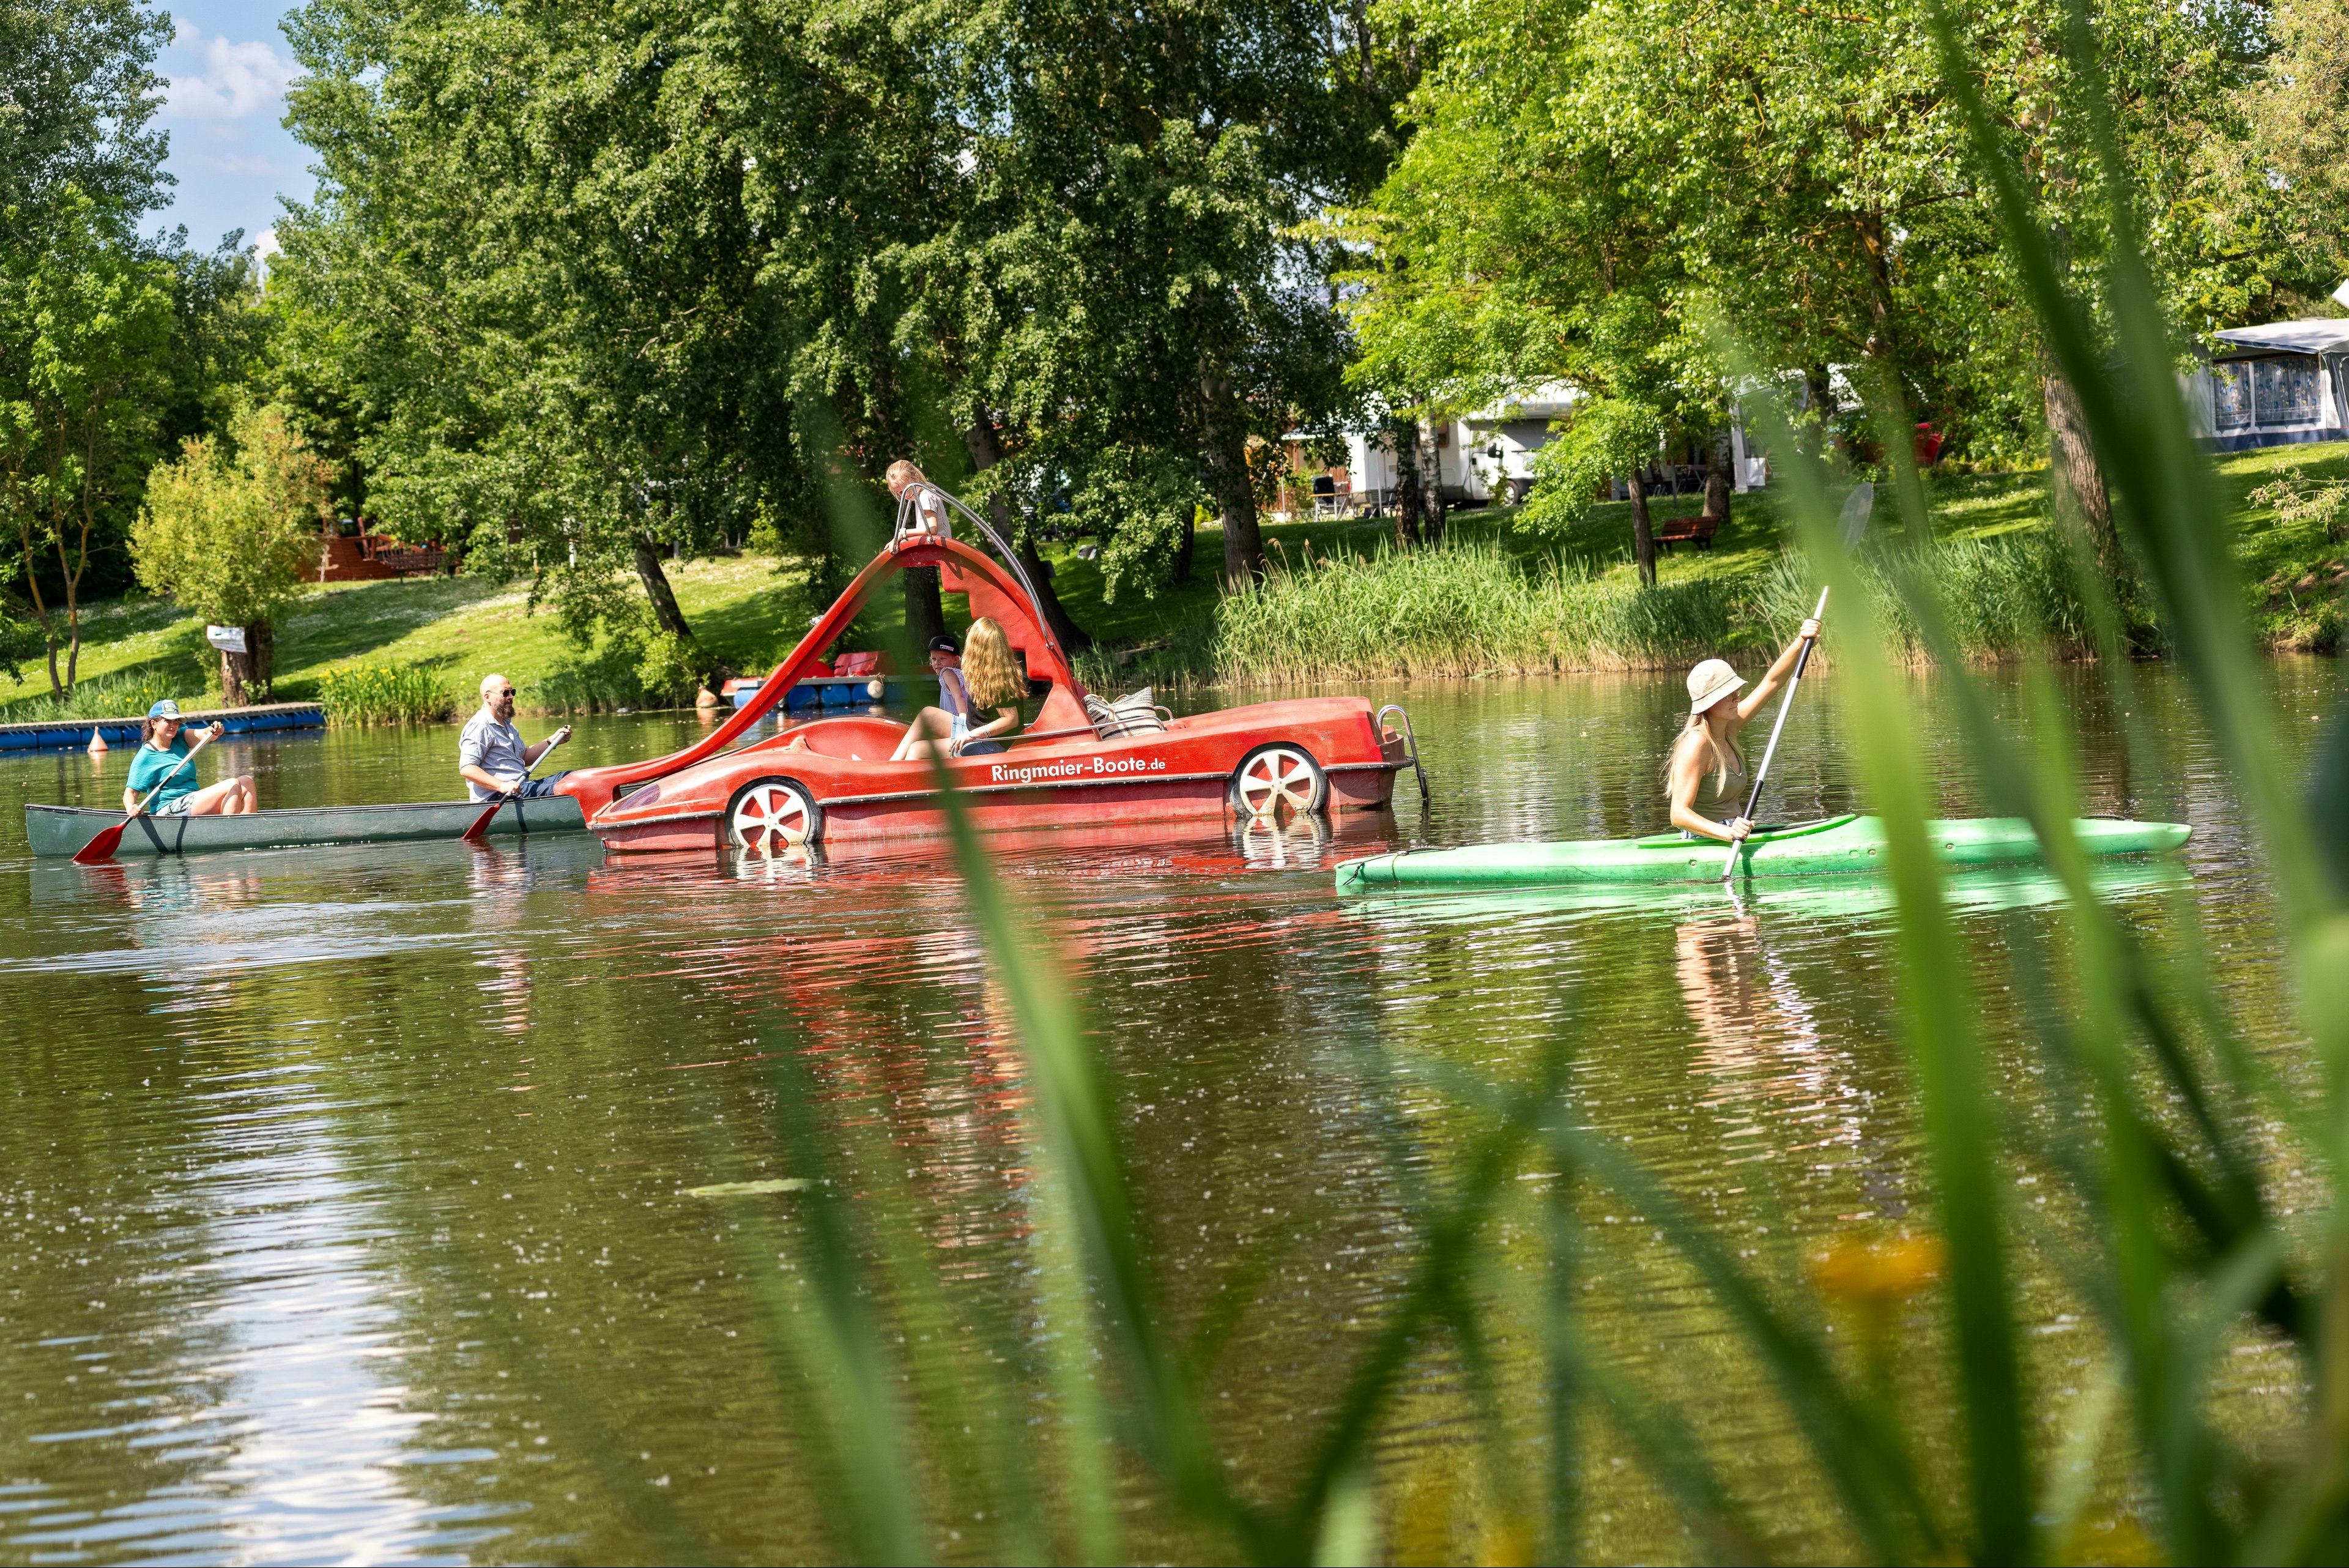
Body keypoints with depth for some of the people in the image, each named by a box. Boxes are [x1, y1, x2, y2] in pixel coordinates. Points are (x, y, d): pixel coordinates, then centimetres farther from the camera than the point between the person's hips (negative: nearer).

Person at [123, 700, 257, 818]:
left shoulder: (180, 738, 10)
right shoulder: (144, 758, -10)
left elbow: (203, 735, -8)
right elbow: (131, 792, -14)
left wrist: (216, 731, -32)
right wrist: (131, 808, -36)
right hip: (170, 809, -8)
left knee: (246, 781, -3)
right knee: (233, 785, -18)